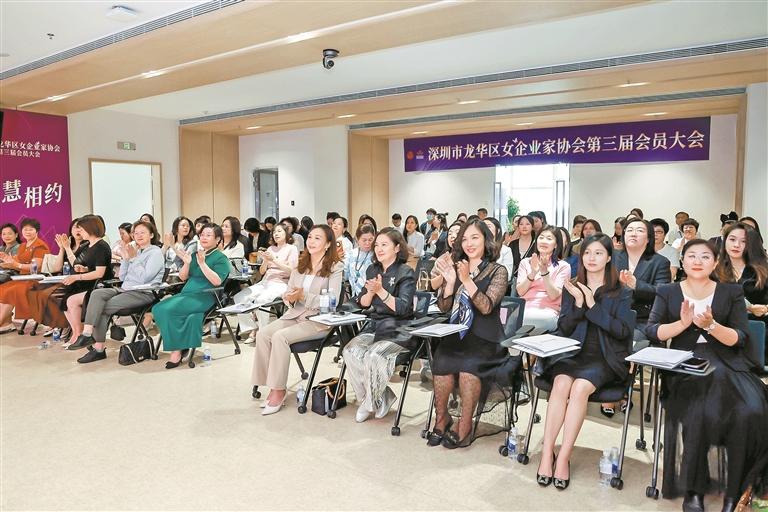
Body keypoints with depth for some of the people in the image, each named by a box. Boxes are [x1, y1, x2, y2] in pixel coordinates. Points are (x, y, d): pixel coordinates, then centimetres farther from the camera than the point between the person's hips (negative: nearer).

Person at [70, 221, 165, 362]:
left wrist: (133, 258, -9)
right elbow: (122, 277, 18)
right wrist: (125, 258, 6)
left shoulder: (156, 252, -3)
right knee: (97, 293, -19)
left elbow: (144, 277, -15)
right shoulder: (135, 252, 19)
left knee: (102, 308, -19)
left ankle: (99, 348, -14)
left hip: (143, 293, -7)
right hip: (125, 289, 7)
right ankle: (87, 334, -25)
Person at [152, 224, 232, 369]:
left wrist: (202, 263, -17)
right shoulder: (195, 254, 21)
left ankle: (177, 349, -14)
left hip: (205, 296, -7)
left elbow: (217, 281, -13)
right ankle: (179, 346, -13)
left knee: (170, 310, -27)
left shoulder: (221, 258, 1)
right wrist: (187, 263, -1)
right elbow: (182, 277, 18)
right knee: (158, 309, -17)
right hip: (187, 292, 7)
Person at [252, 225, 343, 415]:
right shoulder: (300, 265, 16)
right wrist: (289, 298, -8)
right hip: (294, 314, 6)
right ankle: (273, 388, -12)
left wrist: (304, 296, -19)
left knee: (280, 336, -27)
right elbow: (288, 293, 16)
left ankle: (279, 391, -14)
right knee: (263, 333, -19)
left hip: (319, 319, -6)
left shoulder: (335, 268, -3)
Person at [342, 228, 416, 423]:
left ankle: (370, 403, -3)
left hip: (398, 329, -5)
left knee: (374, 355, -31)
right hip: (374, 326, 6)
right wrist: (371, 291, -10)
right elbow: (362, 303, 11)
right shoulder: (372, 270, 12)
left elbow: (402, 308, -14)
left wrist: (381, 291, -23)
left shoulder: (406, 273, -5)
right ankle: (380, 398, -4)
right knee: (351, 351, -21)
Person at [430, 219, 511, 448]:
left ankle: (465, 427, -16)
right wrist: (450, 282, -6)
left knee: (468, 364, -33)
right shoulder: (455, 267, 14)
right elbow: (443, 307, 11)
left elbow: (486, 307, -11)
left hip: (485, 338, -3)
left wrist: (467, 280, -21)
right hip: (456, 334, 3)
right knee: (442, 362, -28)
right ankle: (442, 418, -6)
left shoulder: (498, 271, 3)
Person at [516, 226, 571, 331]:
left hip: (548, 311, -2)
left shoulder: (563, 266, 8)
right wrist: (532, 273, -12)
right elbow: (520, 292, 4)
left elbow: (553, 296, -5)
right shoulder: (525, 262, 16)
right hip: (524, 308, 3)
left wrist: (544, 272, -17)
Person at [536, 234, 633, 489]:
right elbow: (563, 329, 7)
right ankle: (547, 453, -25)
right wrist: (578, 303, -9)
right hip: (572, 352, 2)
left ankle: (564, 457, -23)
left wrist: (593, 306, -13)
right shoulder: (572, 288, 13)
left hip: (605, 358, -2)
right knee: (561, 384, -29)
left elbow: (624, 331, -7)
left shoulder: (621, 292, 5)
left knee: (580, 387, -31)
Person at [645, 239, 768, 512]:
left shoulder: (732, 292, 12)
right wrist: (683, 323, -14)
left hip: (726, 364, 1)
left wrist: (711, 325, -15)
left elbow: (740, 339, 3)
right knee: (699, 412, -31)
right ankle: (693, 489, -15)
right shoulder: (667, 292, 12)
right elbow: (651, 331, 1)